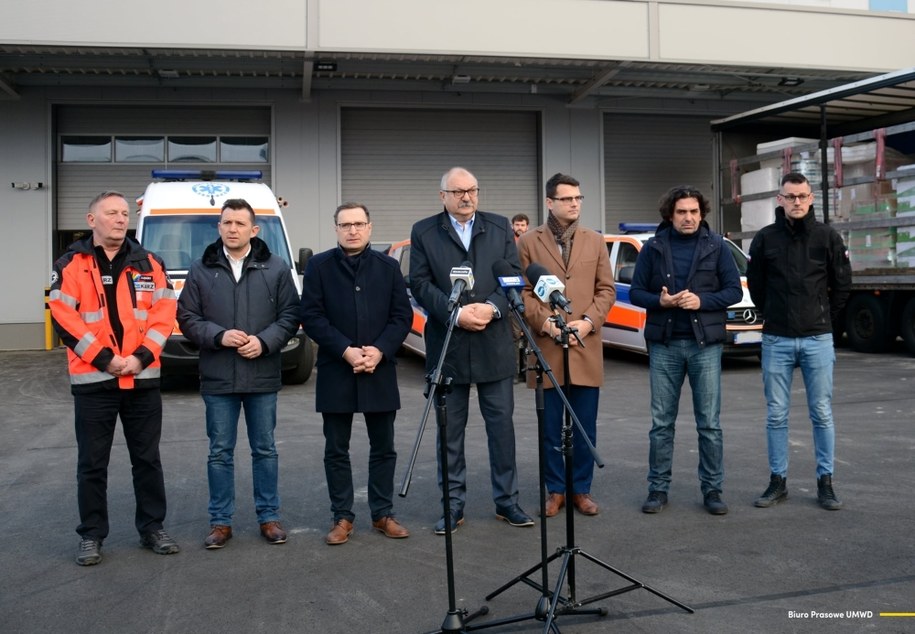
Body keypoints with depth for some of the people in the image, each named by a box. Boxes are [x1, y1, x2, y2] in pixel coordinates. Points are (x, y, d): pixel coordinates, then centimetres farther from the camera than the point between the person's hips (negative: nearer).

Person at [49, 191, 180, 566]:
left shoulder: (149, 264, 7)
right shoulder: (71, 265, 0)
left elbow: (164, 315, 2)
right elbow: (64, 318, -8)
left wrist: (140, 357, -11)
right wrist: (105, 359, -14)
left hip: (143, 379, 2)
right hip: (92, 380, -2)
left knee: (147, 459, 11)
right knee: (92, 463, 7)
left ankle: (152, 528, 23)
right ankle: (91, 535, 20)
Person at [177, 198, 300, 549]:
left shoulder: (276, 268, 2)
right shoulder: (201, 269, 3)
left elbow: (290, 314, 1)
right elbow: (187, 317, 3)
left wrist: (264, 341, -13)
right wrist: (219, 336, -13)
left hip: (263, 376, 0)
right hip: (217, 377, 1)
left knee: (265, 449, 10)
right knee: (220, 452, 8)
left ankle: (269, 516, 22)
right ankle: (221, 521, 20)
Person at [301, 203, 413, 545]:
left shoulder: (389, 266, 7)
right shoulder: (318, 266, 2)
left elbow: (402, 315, 3)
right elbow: (312, 317, -5)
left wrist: (380, 350, -12)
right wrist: (345, 351, -15)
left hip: (380, 370, 2)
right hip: (335, 371, -1)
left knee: (383, 448, 9)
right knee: (337, 450, 6)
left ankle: (383, 514, 21)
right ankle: (342, 517, 18)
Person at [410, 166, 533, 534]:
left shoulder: (500, 228, 8)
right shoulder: (424, 232, 3)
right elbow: (420, 284, -4)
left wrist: (492, 307, -14)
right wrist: (456, 313, -16)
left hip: (495, 345, 1)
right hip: (447, 346, -1)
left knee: (501, 424, 7)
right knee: (450, 430, 7)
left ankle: (506, 500, 19)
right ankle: (453, 504, 18)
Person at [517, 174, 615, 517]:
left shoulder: (595, 241, 11)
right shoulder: (528, 242, 4)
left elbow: (606, 289, 8)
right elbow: (521, 291, 0)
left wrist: (589, 321, -7)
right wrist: (545, 322, -13)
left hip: (586, 347, 2)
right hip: (546, 348, -2)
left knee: (585, 427, 7)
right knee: (551, 428, 6)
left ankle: (581, 489, 20)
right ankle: (555, 490, 18)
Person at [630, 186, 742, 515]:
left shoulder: (716, 246, 3)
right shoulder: (653, 247, 4)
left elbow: (734, 290, 1)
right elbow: (636, 292, 5)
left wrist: (702, 300, -15)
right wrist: (660, 301, -15)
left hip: (705, 343, -1)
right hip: (664, 344, 1)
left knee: (710, 423, 4)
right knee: (661, 422, 7)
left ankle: (712, 489, 16)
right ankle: (658, 488, 17)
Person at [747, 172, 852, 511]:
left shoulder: (827, 236, 1)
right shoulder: (765, 238, 2)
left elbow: (842, 284, 8)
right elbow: (756, 286, 11)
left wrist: (823, 317, 10)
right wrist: (774, 316, 10)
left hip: (817, 339, 0)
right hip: (776, 340, 1)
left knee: (822, 413, 5)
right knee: (776, 415, 6)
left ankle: (825, 482, 16)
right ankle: (778, 481, 17)